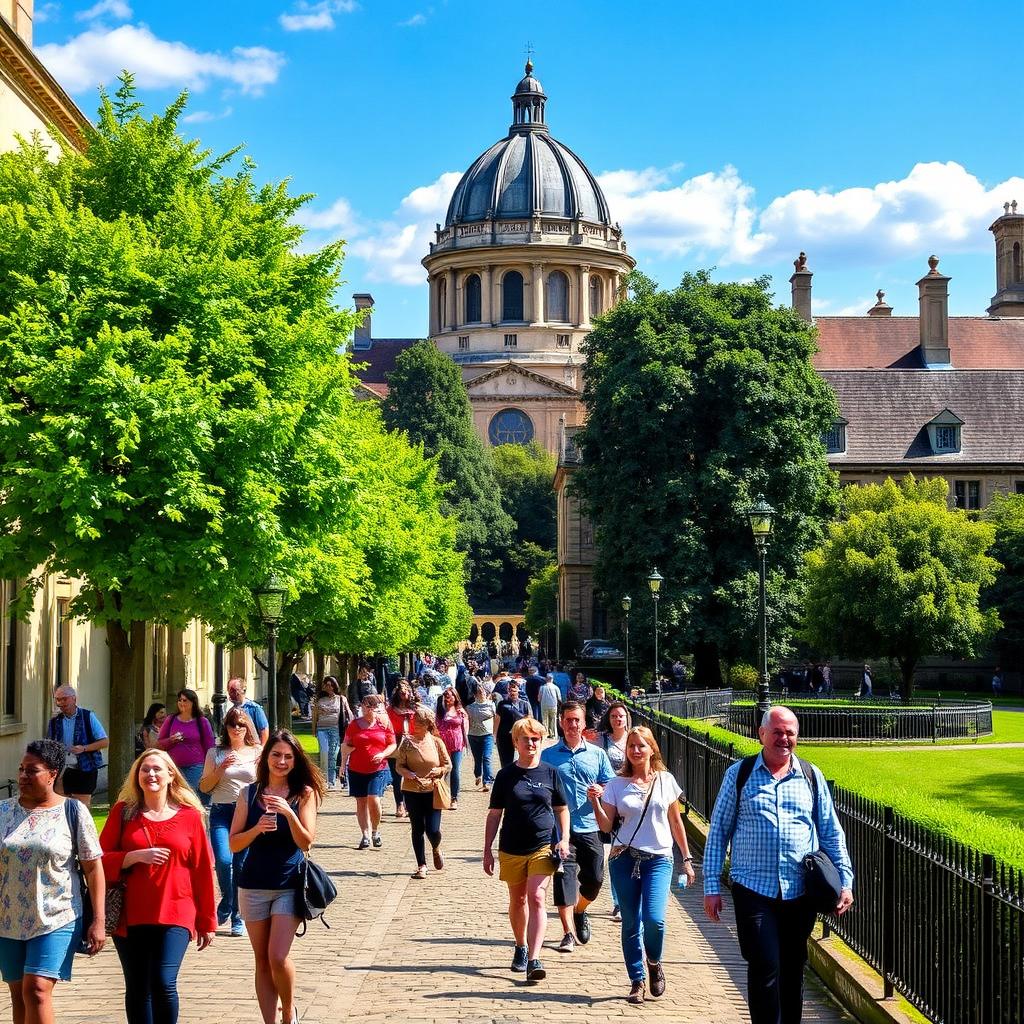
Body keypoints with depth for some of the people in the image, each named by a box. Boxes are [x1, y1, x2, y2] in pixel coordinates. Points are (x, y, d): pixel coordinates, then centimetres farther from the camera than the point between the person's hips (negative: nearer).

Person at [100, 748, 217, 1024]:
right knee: (137, 989, 6)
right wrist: (136, 857, -14)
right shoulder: (123, 812, 7)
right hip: (130, 917, 2)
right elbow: (101, 860, 4)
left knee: (164, 983, -15)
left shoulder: (189, 815, 3)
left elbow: (203, 871, 6)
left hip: (175, 915, -2)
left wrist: (207, 921, 6)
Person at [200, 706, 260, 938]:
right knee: (223, 861, -16)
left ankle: (238, 918, 11)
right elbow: (204, 786, 8)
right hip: (221, 812, 0)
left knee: (242, 865, -1)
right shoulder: (216, 753, 10)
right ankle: (226, 905, 10)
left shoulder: (257, 753, 10)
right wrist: (221, 769, -6)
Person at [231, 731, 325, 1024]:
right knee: (262, 960, 8)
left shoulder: (304, 793, -3)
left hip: (289, 886, -3)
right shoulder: (249, 794, 2)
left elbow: (306, 842, -9)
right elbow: (234, 844, 1)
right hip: (253, 886, 3)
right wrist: (256, 829, -18)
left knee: (278, 957, -11)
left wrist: (289, 813, -25)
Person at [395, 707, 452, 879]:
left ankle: (436, 849, 29)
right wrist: (409, 774, -17)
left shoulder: (436, 742, -1)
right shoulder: (407, 742, -1)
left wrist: (437, 771, -13)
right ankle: (421, 865, 18)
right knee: (417, 829, 5)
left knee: (433, 830, -6)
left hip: (432, 792, -1)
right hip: (412, 792, 1)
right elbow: (399, 765, 2)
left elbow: (448, 765, 6)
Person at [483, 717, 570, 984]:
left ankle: (534, 960, -18)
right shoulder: (506, 775, 2)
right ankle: (521, 947, 36)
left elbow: (562, 809, 11)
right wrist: (487, 851, 3)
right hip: (511, 849, 1)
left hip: (542, 847, -1)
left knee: (536, 899, -13)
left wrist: (564, 839, -2)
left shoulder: (550, 773, 2)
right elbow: (494, 814, 5)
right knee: (518, 900, 15)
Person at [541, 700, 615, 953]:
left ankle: (579, 912, 36)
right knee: (564, 879, -8)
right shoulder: (548, 756, 6)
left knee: (594, 879, 6)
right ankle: (569, 933, -3)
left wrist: (600, 791, -12)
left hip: (591, 827, 2)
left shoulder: (597, 754, 9)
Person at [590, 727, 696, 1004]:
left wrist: (686, 858, 11)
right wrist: (595, 802, -16)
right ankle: (637, 981, 16)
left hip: (658, 859, -1)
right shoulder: (617, 784, 3)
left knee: (654, 919, -16)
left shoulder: (665, 781, 4)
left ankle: (654, 963, 13)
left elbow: (675, 822, 11)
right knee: (631, 924, 3)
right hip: (624, 858, 1)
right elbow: (606, 825, 1)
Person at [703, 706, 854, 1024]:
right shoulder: (739, 774, 2)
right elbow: (718, 831, 4)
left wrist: (845, 881, 4)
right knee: (765, 969, -8)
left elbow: (832, 833, 12)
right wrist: (711, 885, 0)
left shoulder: (811, 776, 8)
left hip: (800, 892, 3)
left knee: (793, 970, 11)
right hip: (754, 889, -2)